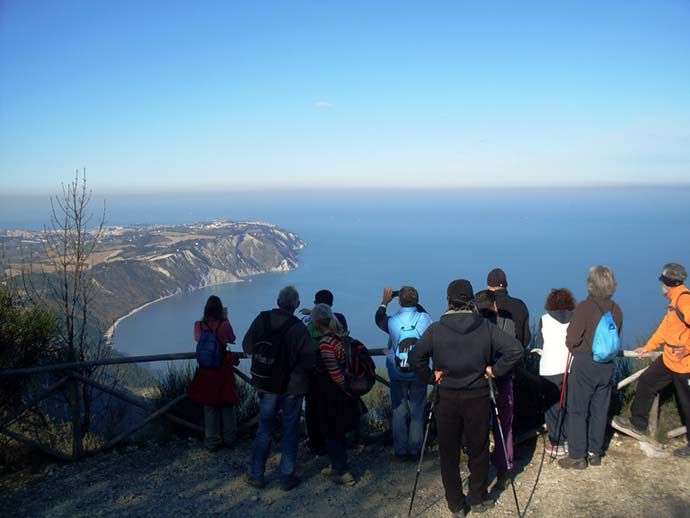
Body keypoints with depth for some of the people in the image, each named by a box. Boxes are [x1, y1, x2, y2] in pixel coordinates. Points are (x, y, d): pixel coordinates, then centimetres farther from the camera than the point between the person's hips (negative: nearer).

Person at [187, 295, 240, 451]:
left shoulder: (199, 325, -9)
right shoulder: (225, 325, -14)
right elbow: (232, 340, 4)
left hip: (206, 370, 2)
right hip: (224, 369, -2)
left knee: (209, 406, 13)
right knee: (227, 405, 14)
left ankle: (212, 442, 21)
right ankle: (229, 438, 26)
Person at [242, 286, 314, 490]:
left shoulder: (262, 319, -7)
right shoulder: (298, 327, -17)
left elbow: (247, 347, -1)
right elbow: (309, 360, -18)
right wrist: (297, 372, 2)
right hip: (293, 387, -3)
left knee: (264, 430, 16)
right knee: (290, 431, 10)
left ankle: (256, 475, 23)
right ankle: (286, 477, 17)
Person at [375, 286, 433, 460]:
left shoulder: (392, 321, -14)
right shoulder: (425, 319, -13)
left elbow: (378, 319, 8)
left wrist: (385, 301, 22)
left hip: (397, 374, 0)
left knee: (399, 412, 10)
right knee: (417, 412, 12)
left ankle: (400, 452, 17)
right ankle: (414, 450, 19)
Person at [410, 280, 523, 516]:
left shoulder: (436, 329, -9)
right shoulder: (486, 326, -7)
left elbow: (416, 357, -17)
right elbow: (515, 349, -13)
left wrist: (430, 377, -4)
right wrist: (494, 370, -4)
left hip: (446, 398, 0)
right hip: (478, 397, 1)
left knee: (448, 453, 13)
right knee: (478, 450, 17)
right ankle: (478, 499, 30)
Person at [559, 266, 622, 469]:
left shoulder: (584, 307, -17)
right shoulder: (616, 310, 1)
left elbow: (571, 340, -15)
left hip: (584, 364, -5)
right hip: (607, 365, 6)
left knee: (577, 411, 5)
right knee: (599, 410, 15)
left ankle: (577, 456, 10)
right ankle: (595, 452, 25)